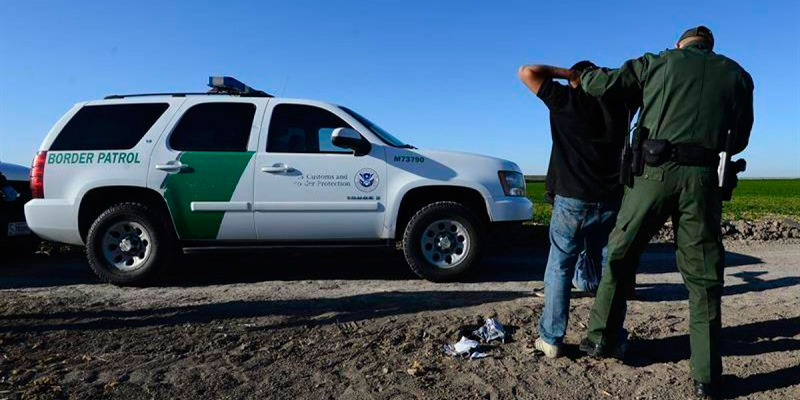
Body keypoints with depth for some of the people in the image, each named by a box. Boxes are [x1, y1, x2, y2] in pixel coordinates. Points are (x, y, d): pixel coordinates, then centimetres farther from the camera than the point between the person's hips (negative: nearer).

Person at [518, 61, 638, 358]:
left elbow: (527, 72, 1)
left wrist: (566, 73, 6)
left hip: (572, 200, -3)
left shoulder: (566, 99, -1)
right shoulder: (619, 102, 8)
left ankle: (551, 339, 8)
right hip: (611, 201, 3)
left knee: (559, 269, 5)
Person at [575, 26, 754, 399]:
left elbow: (600, 84, 7)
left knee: (620, 256, 13)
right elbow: (738, 140, 21)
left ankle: (602, 338, 20)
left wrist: (583, 74, 29)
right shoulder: (738, 74, 18)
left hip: (655, 172, -1)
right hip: (702, 178, 1)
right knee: (703, 278, 8)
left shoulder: (658, 62, 13)